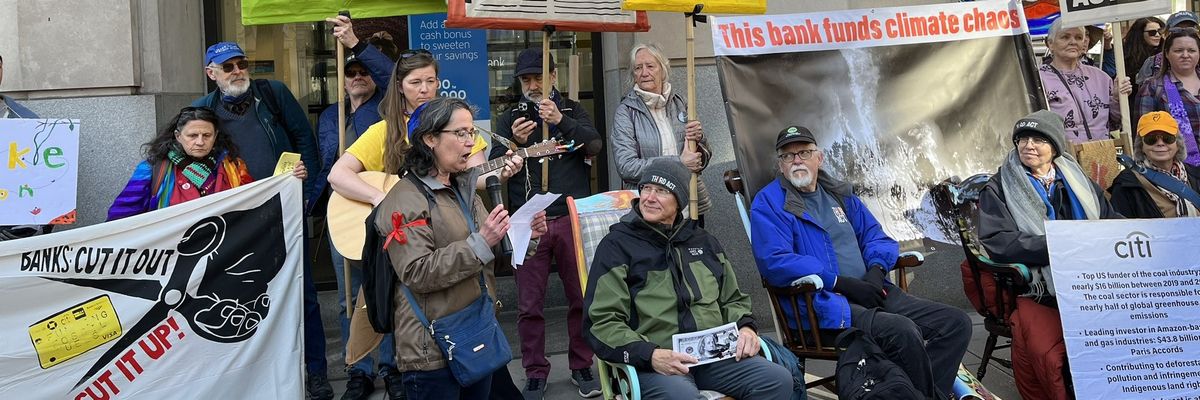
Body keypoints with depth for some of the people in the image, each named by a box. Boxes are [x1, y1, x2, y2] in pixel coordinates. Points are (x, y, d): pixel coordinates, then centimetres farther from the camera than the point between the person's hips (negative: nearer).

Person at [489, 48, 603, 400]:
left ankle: (581, 366, 20)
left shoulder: (572, 111, 10)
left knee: (581, 297, 5)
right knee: (529, 304, 2)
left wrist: (561, 121, -23)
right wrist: (515, 143, -22)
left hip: (572, 217, 0)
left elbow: (594, 145, -8)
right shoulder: (509, 119, 9)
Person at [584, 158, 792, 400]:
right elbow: (602, 322, -4)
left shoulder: (703, 242, 22)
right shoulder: (617, 245, 5)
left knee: (778, 380, -20)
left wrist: (745, 326, 6)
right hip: (653, 363, -5)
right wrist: (650, 356, -19)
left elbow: (733, 299, 30)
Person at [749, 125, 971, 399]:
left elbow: (875, 235, 22)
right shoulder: (768, 203, -3)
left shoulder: (839, 193, 20)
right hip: (822, 303, -8)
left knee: (957, 323, -4)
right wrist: (841, 282, -18)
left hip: (869, 293, 8)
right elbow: (774, 262, -17)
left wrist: (877, 269, -2)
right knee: (903, 331, -31)